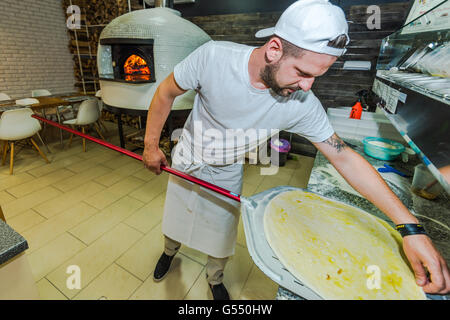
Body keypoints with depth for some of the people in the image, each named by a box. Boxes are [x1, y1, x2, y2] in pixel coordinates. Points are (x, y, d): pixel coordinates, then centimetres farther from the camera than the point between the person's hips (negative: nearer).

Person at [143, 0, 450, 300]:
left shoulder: (304, 105, -26)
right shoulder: (214, 56, -29)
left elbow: (343, 156, -17)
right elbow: (166, 93, -13)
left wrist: (410, 226, -19)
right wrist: (151, 145, -7)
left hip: (227, 178, 0)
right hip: (186, 163, 1)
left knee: (221, 239, 16)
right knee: (174, 222, 23)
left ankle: (215, 280, 52)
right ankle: (169, 252, 61)